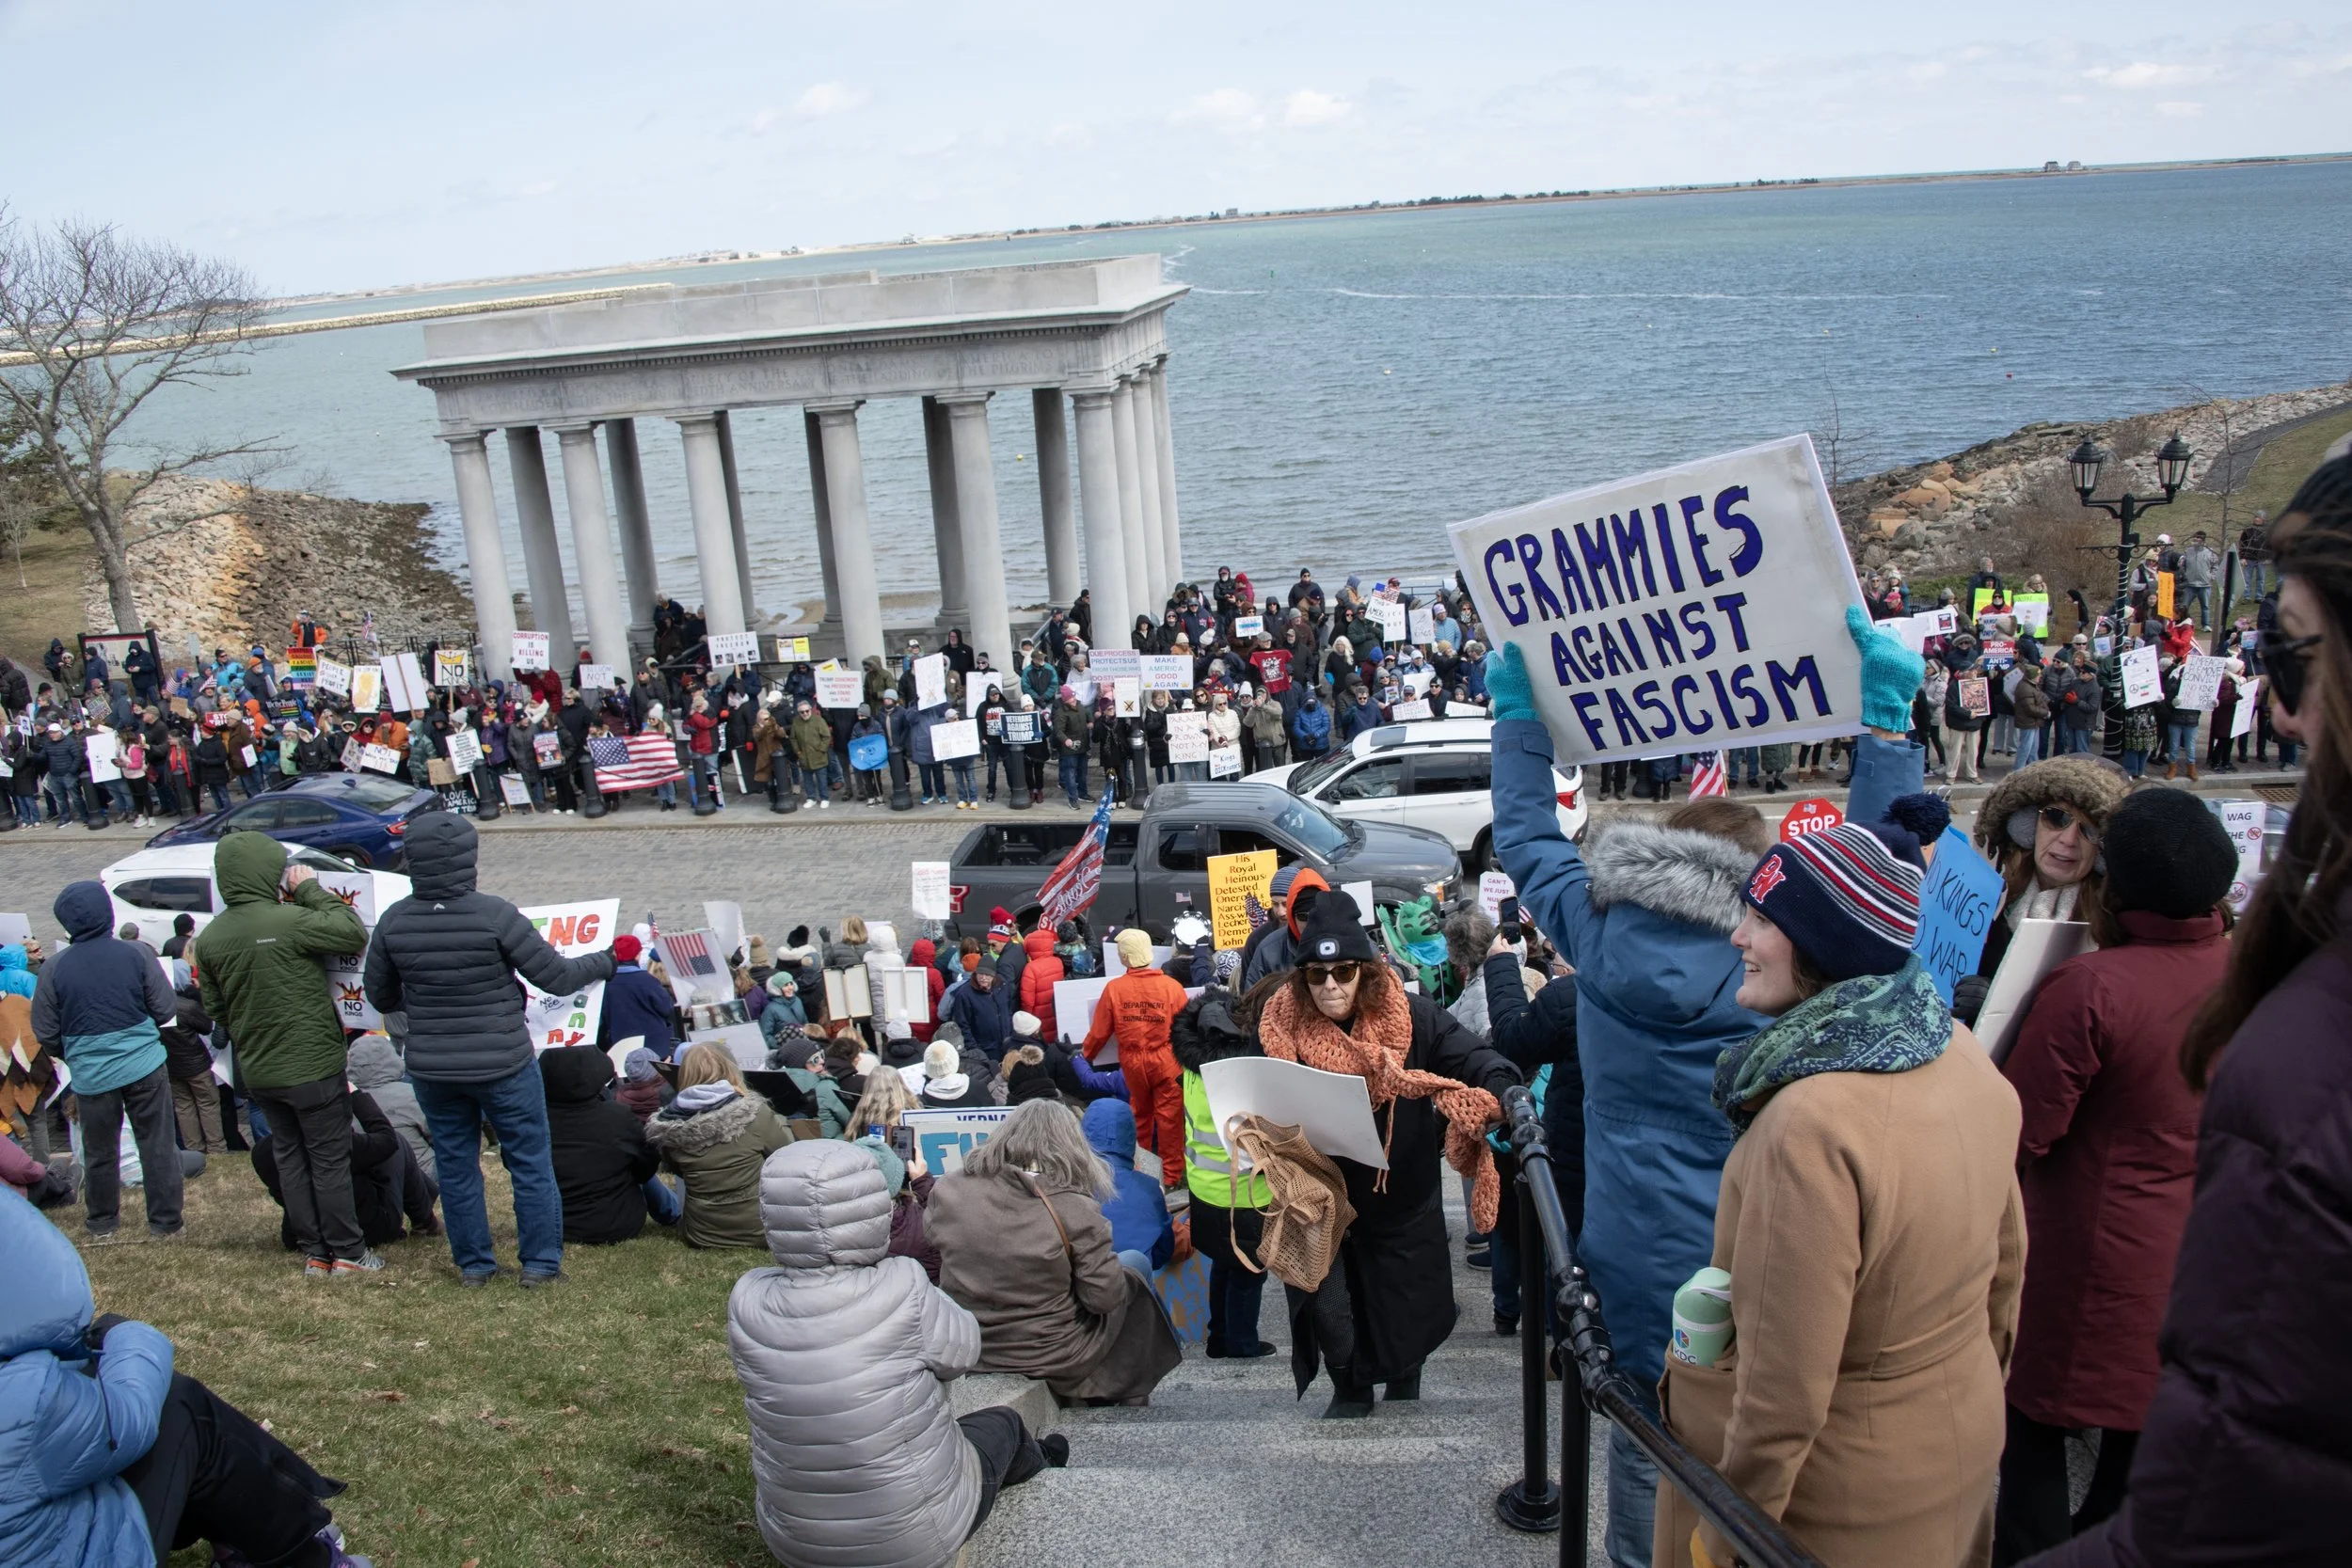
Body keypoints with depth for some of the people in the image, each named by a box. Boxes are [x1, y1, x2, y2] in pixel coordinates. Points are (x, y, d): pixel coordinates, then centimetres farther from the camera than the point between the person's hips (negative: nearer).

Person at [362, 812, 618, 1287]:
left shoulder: (394, 921, -6)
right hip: (502, 1065, -4)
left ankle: (473, 1264, 28)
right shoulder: (494, 915, -19)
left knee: (455, 1166, 18)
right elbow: (557, 977, -13)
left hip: (431, 1069, 4)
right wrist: (607, 962, 5)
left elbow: (380, 997, 7)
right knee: (530, 1162, 11)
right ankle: (540, 1264, 19)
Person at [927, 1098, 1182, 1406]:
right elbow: (1105, 1299, -16)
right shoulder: (1075, 1210, -23)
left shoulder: (947, 1191, -12)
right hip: (1050, 1359, -4)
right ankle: (1129, 1393, 34)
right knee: (1136, 1266, 22)